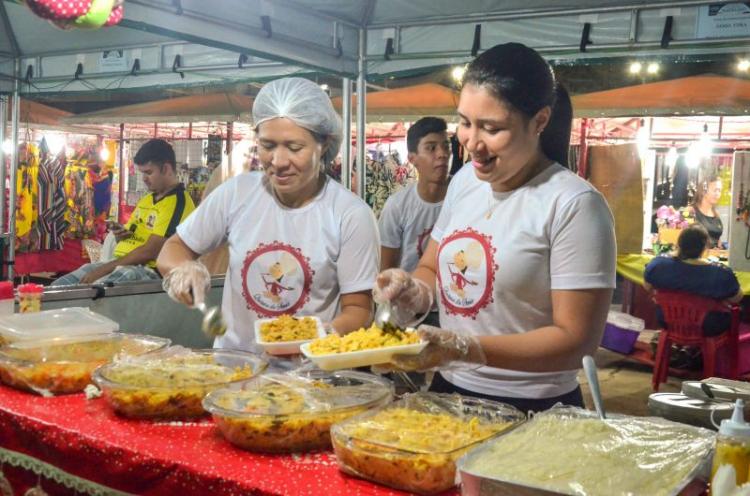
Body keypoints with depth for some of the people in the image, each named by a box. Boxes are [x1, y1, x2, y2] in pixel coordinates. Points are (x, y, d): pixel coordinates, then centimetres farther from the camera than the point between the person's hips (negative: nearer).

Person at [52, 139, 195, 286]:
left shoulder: (179, 202, -11)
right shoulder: (145, 200, 20)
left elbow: (149, 252, -19)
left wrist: (104, 269, -16)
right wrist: (121, 234, 2)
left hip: (149, 271, -10)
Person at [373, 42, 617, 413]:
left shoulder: (574, 204, -19)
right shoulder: (465, 180, 3)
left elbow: (578, 339, -20)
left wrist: (464, 348, -28)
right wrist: (413, 289, -10)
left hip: (531, 412, -6)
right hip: (448, 390, 6)